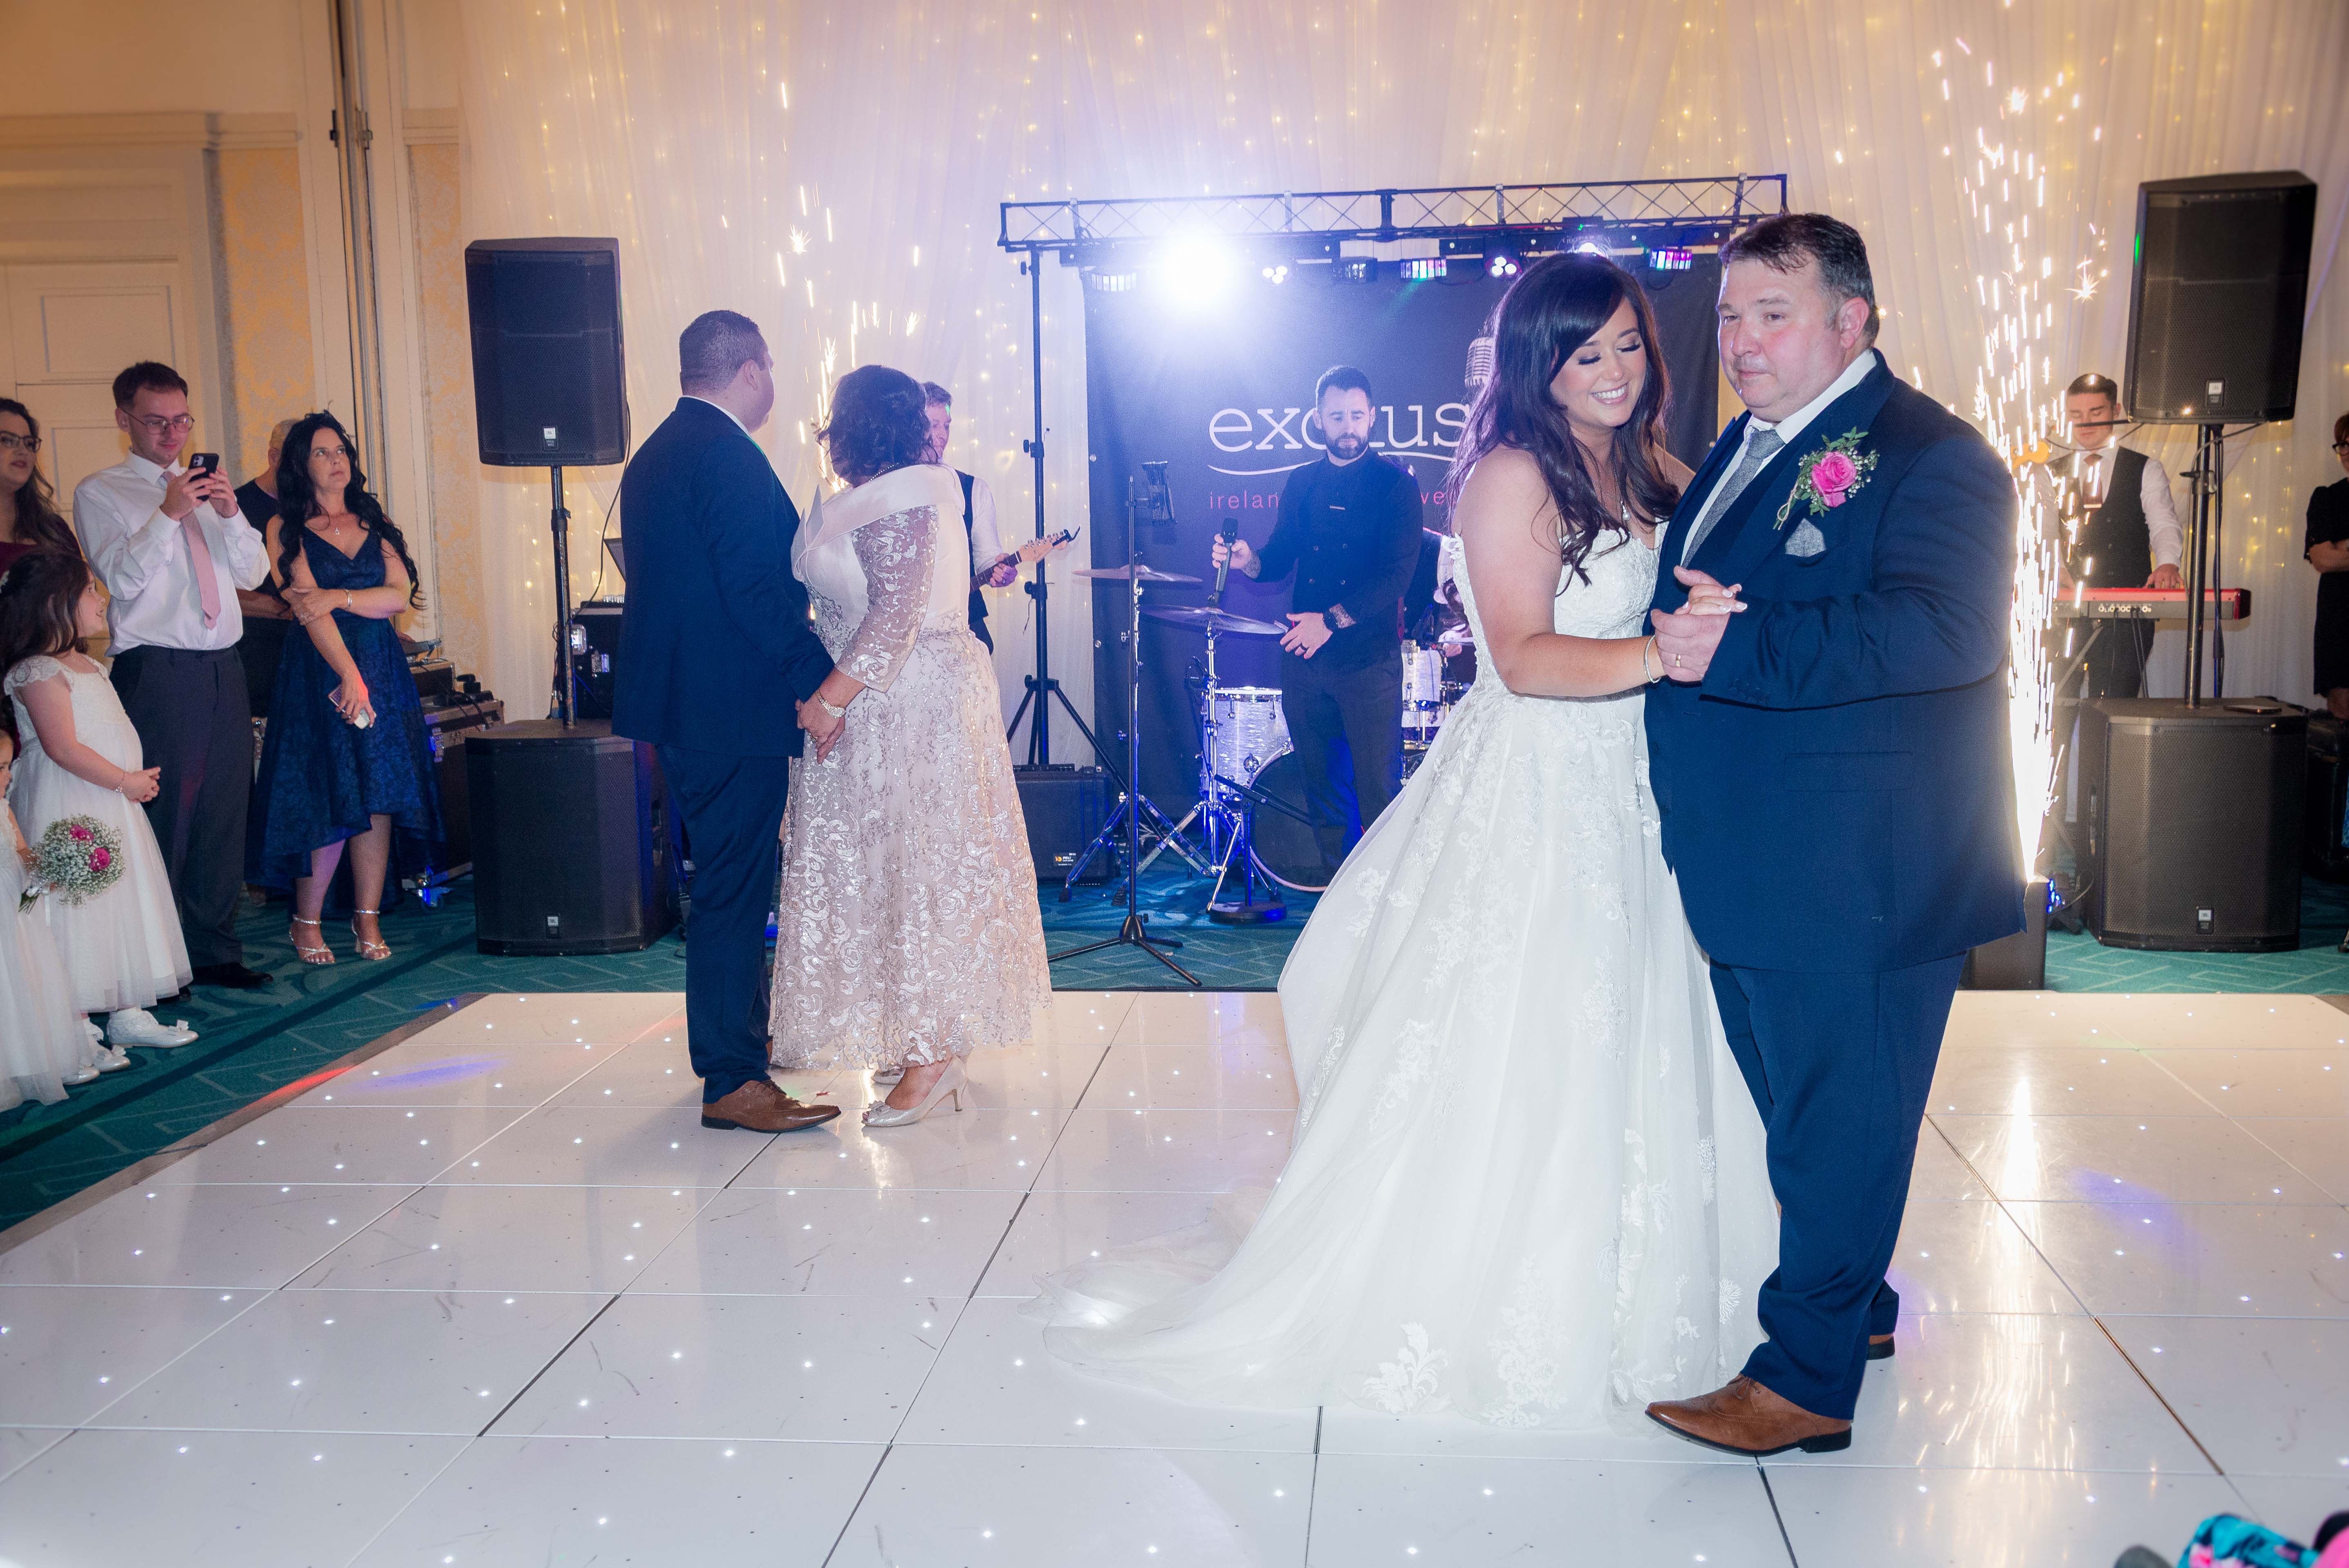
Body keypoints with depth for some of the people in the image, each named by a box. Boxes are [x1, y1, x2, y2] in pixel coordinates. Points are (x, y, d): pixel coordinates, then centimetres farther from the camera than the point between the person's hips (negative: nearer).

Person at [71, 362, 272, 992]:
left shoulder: (207, 488, 18)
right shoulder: (100, 492, 3)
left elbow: (252, 573, 11)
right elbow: (122, 576, -9)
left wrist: (230, 513, -6)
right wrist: (169, 513, -17)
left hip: (223, 669, 5)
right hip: (158, 674, -5)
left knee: (225, 814, 7)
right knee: (163, 818, -6)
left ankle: (215, 950, 17)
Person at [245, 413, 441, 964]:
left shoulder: (375, 524, 14)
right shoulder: (286, 528, 2)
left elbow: (401, 596, 3)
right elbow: (306, 608, -9)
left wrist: (340, 598, -12)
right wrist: (349, 676, -18)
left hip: (383, 669, 4)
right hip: (319, 672, -4)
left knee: (379, 796, 1)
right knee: (328, 804, -6)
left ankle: (368, 920, 10)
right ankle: (306, 923, 9)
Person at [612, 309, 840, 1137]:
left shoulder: (654, 454, 15)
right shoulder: (728, 455, -16)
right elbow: (755, 586, -23)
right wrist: (816, 678, -21)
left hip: (677, 699, 10)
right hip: (733, 706, -10)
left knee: (730, 880, 21)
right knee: (736, 889, -5)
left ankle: (741, 1032, 35)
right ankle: (731, 1082, 0)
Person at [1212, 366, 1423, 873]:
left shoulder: (1395, 483, -2)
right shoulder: (1302, 484, 14)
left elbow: (1398, 573, -12)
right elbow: (1279, 559, 17)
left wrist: (1333, 620, -23)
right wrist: (1248, 560, -7)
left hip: (1369, 656, -5)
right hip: (1303, 657, 5)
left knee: (1378, 792, -4)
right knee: (1320, 786, 10)